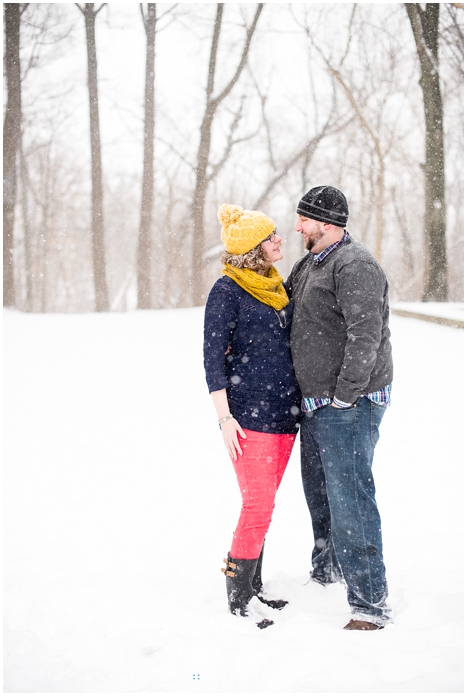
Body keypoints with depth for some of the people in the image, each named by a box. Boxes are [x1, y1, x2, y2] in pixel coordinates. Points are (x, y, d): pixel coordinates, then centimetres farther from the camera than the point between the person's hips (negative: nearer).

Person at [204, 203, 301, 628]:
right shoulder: (228, 290, -9)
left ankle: (253, 588, 22)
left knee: (263, 502, 12)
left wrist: (299, 403, 18)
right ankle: (238, 597, 4)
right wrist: (224, 417, -15)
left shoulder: (278, 286, 12)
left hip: (285, 413, 7)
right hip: (248, 414, -7)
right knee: (258, 505, -8)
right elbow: (213, 356, -10)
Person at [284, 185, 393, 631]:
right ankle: (327, 570, 43)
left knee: (348, 498, -11)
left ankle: (370, 602, -7)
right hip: (316, 403, 10)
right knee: (318, 490, 22)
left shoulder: (354, 266, -18)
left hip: (350, 405, -10)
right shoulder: (309, 264, 14)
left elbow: (365, 337, -24)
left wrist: (344, 396, -23)